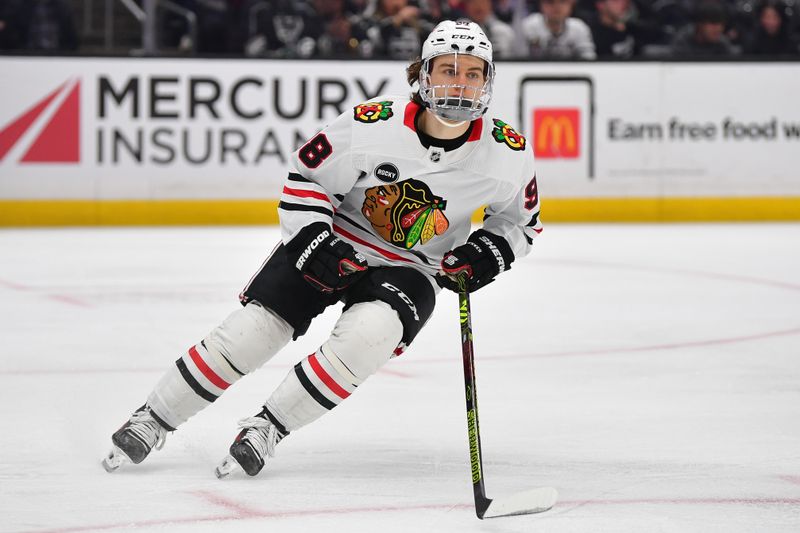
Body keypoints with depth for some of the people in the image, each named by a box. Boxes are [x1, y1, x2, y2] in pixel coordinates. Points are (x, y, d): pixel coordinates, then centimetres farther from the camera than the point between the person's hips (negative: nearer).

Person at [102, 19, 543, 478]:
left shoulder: (508, 152, -15)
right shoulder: (371, 124, -21)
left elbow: (521, 220, 5)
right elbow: (306, 177, -7)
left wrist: (489, 252, -13)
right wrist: (311, 238, -19)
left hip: (409, 268, 1)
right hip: (333, 244, 0)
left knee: (364, 337, -30)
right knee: (249, 332, -9)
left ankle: (268, 428, -13)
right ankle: (153, 419, 10)